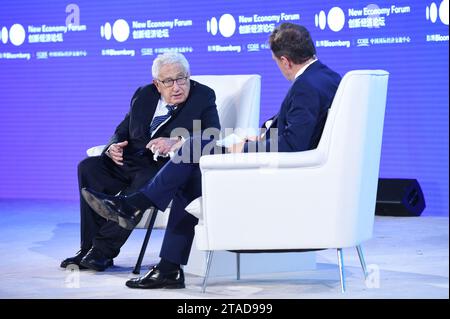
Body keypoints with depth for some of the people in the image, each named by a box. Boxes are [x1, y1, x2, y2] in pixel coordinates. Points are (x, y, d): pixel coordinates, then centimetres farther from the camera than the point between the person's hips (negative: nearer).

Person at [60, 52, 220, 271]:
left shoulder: (203, 97, 1)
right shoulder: (143, 95, 15)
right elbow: (123, 130, 18)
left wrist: (176, 143, -28)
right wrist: (113, 147, -7)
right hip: (130, 162, 5)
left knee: (144, 180, -37)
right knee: (88, 167, -17)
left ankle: (103, 251, -29)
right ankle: (90, 248, -19)